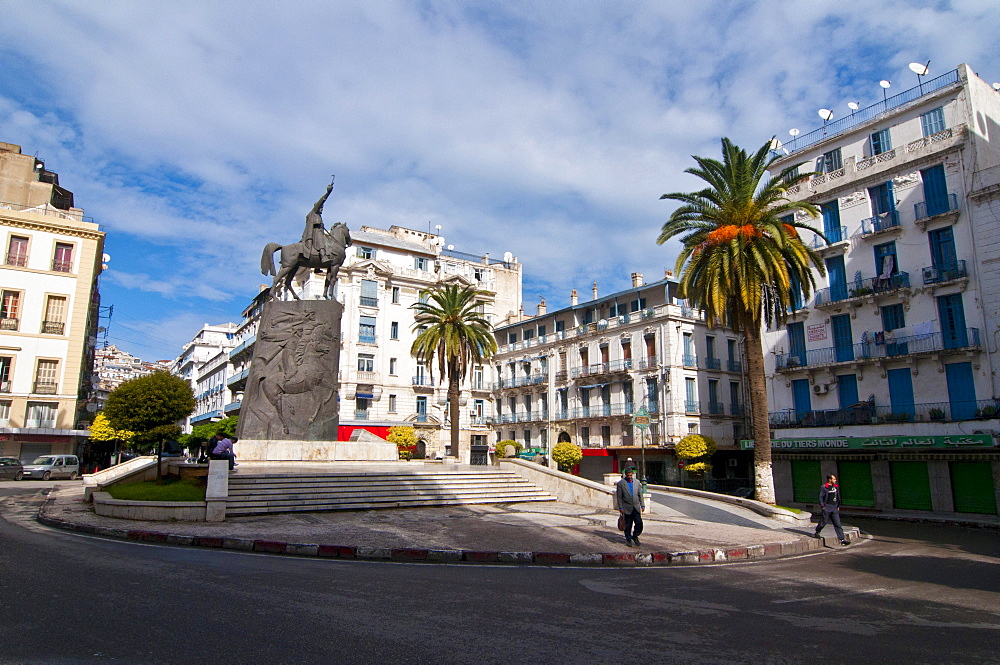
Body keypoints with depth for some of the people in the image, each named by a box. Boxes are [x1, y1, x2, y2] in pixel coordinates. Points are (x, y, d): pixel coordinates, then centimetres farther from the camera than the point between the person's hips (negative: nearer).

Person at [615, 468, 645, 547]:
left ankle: (635, 537, 19)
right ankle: (628, 539, 19)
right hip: (627, 508, -3)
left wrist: (642, 505, 7)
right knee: (628, 525, 3)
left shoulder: (637, 482, 9)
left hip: (636, 507, 3)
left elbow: (640, 495, 13)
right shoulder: (621, 483, -3)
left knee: (639, 523, -3)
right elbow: (619, 497, -4)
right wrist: (621, 508, -8)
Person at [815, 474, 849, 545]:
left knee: (838, 524, -1)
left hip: (834, 509, 5)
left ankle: (842, 540, -4)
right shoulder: (824, 487, -7)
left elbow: (838, 497, 21)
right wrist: (822, 506, -13)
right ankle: (817, 533, 28)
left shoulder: (836, 487, 12)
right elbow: (821, 497, -8)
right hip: (826, 508, -5)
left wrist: (838, 506, 18)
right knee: (823, 522, 4)